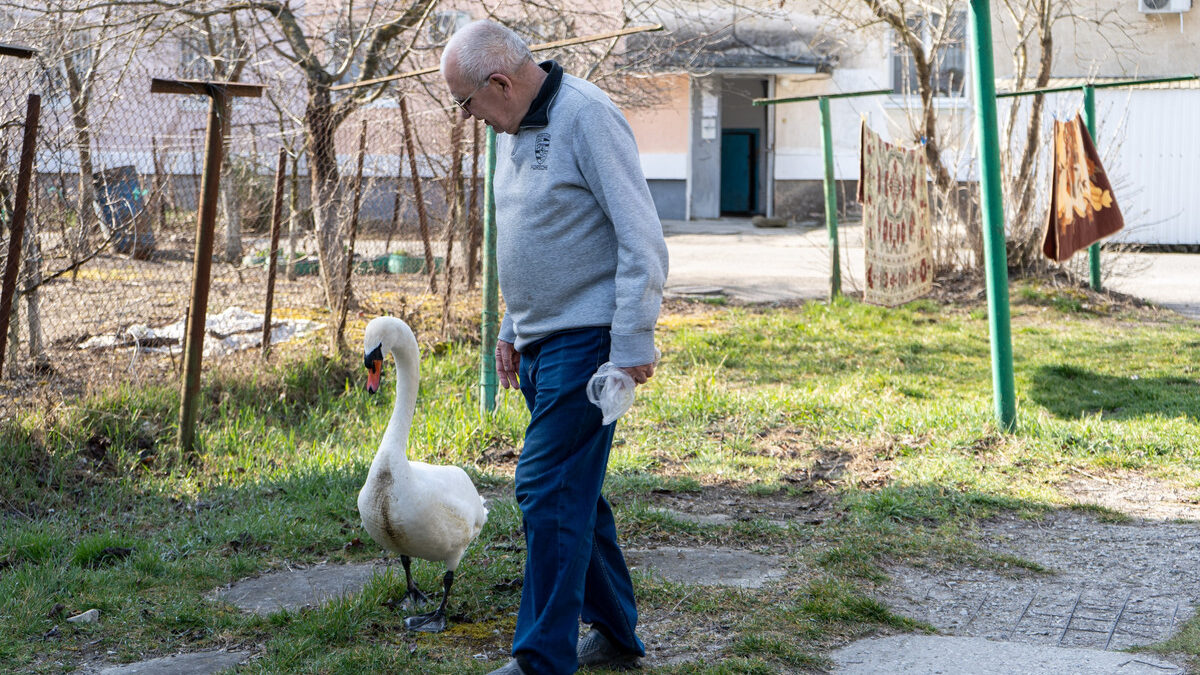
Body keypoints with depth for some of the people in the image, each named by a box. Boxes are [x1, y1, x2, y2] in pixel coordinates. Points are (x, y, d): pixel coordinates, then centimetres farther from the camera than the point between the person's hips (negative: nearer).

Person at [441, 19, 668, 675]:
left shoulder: (586, 116, -14)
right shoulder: (513, 130, 14)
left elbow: (640, 236, -18)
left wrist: (633, 342, -20)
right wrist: (511, 330, 22)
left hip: (585, 338, -9)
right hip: (540, 342, 9)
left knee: (548, 491, -10)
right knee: (573, 493, 13)